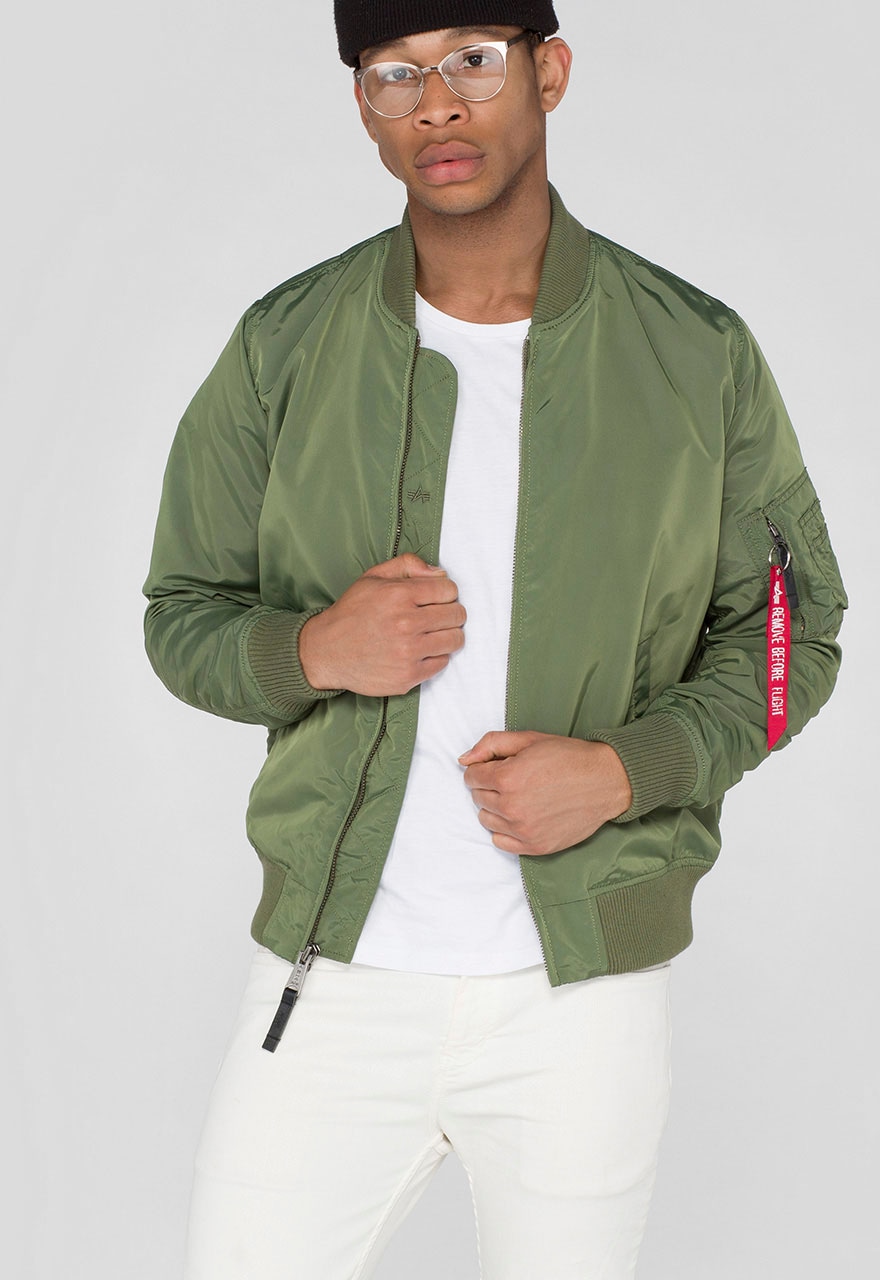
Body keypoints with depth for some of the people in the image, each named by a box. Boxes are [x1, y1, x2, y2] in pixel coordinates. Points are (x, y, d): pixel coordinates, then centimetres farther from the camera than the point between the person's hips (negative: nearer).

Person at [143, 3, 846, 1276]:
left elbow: (789, 635, 5)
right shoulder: (283, 348, -1)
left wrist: (622, 770, -12)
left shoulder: (699, 357, -3)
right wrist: (313, 649, -15)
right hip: (330, 978, 1)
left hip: (585, 988, 0)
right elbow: (183, 620, 7)